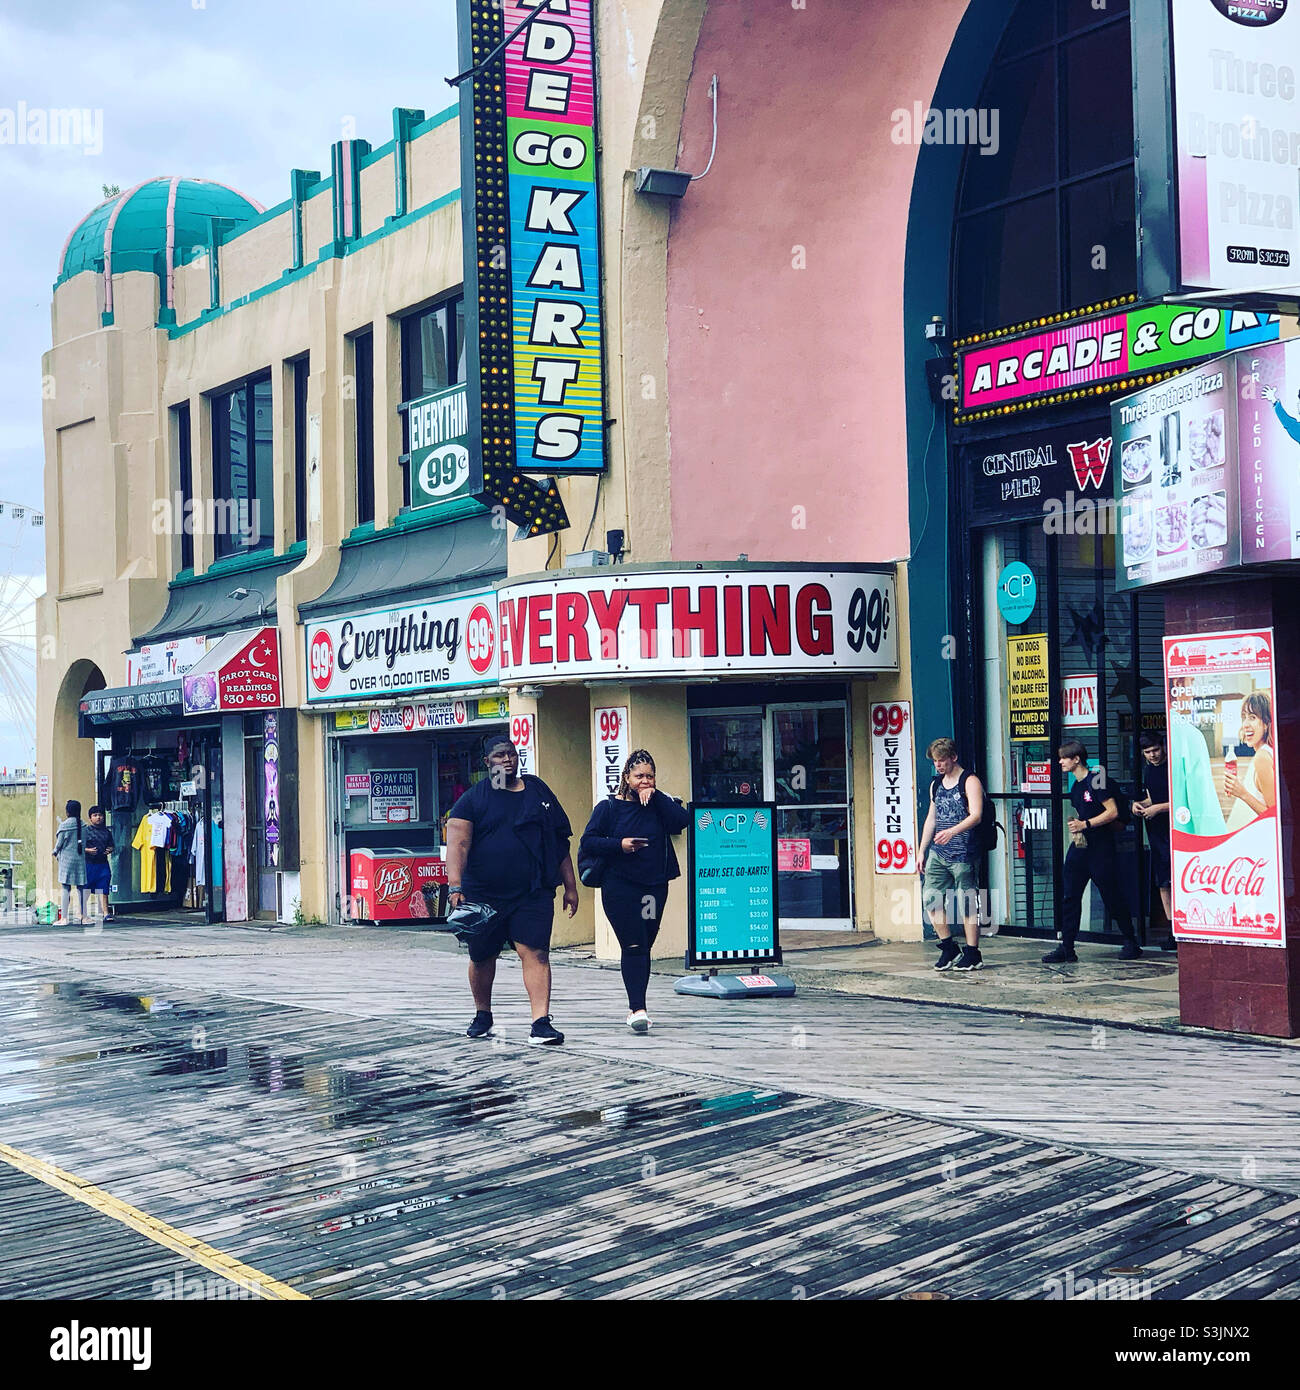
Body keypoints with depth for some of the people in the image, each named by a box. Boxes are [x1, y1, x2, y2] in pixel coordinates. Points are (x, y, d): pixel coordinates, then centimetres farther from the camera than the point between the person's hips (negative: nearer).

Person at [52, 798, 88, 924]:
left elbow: (59, 843, -4)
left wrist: (56, 852, 15)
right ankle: (81, 914, 12)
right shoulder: (83, 825, 4)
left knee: (66, 889, -3)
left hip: (66, 858, -4)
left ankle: (65, 917, -5)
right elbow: (84, 843, 8)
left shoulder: (64, 825, -8)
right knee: (80, 887, 9)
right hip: (80, 858, 4)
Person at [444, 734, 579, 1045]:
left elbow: (560, 843, 15)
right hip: (483, 895, 0)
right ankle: (482, 1015, 34)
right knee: (482, 957, 12)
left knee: (535, 953, -11)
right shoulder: (474, 799, 2)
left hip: (533, 894, 1)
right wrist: (455, 887, -23)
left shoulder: (538, 791, 11)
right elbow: (457, 843, -9)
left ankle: (541, 1023, -15)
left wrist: (570, 887, 13)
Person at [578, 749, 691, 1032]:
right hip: (620, 888, -4)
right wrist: (619, 844, -15)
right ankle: (638, 1009, -18)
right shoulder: (609, 807, 1)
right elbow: (588, 841, -2)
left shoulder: (660, 804, 9)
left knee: (644, 947, 9)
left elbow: (682, 820, -10)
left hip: (654, 888, 4)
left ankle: (636, 1008, 20)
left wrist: (655, 796, -11)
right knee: (633, 946, -13)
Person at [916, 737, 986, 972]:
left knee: (967, 904, -3)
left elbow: (976, 815, -17)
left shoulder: (970, 782, -6)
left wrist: (952, 832, -32)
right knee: (930, 898, 2)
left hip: (962, 853, -7)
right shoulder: (936, 784, 16)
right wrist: (921, 851, 18)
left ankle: (972, 955, 4)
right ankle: (949, 950, 13)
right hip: (938, 853, 7)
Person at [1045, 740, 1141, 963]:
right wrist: (1075, 825, 7)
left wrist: (1086, 824, -19)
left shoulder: (1096, 780, -13)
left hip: (1100, 847, -8)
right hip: (1079, 846, 8)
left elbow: (1113, 812, -17)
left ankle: (1131, 943, 15)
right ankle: (1066, 948, 5)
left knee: (1112, 897, 1)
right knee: (1069, 897, 2)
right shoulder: (1075, 786, 14)